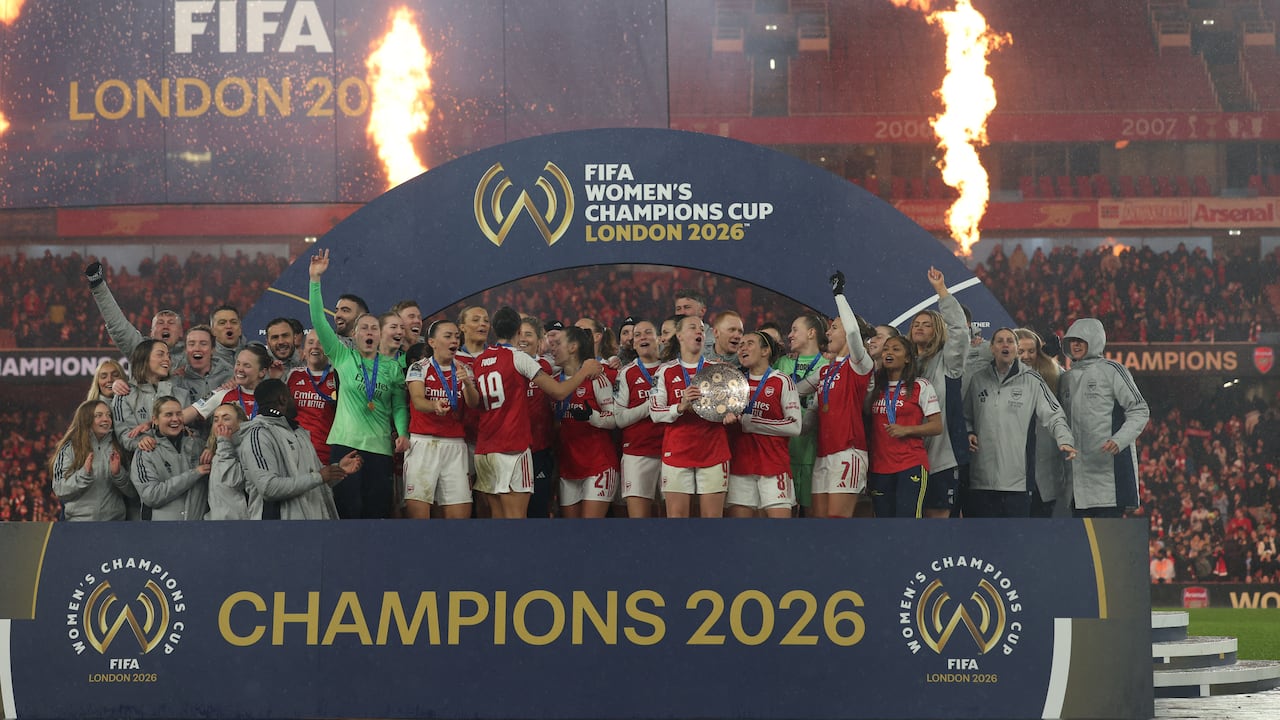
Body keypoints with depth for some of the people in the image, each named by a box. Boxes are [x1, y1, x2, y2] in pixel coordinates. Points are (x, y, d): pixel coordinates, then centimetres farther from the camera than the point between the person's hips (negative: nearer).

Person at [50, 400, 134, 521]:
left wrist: (118, 473, -14)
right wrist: (84, 474, -22)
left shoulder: (117, 448, 6)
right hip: (79, 520, -3)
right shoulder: (69, 448, -2)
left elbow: (132, 492, 3)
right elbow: (59, 490, -9)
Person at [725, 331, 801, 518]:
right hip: (739, 465, 4)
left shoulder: (782, 381, 0)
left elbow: (794, 426, -7)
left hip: (774, 464, -4)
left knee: (779, 515, -11)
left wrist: (749, 422, -10)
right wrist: (728, 416, -2)